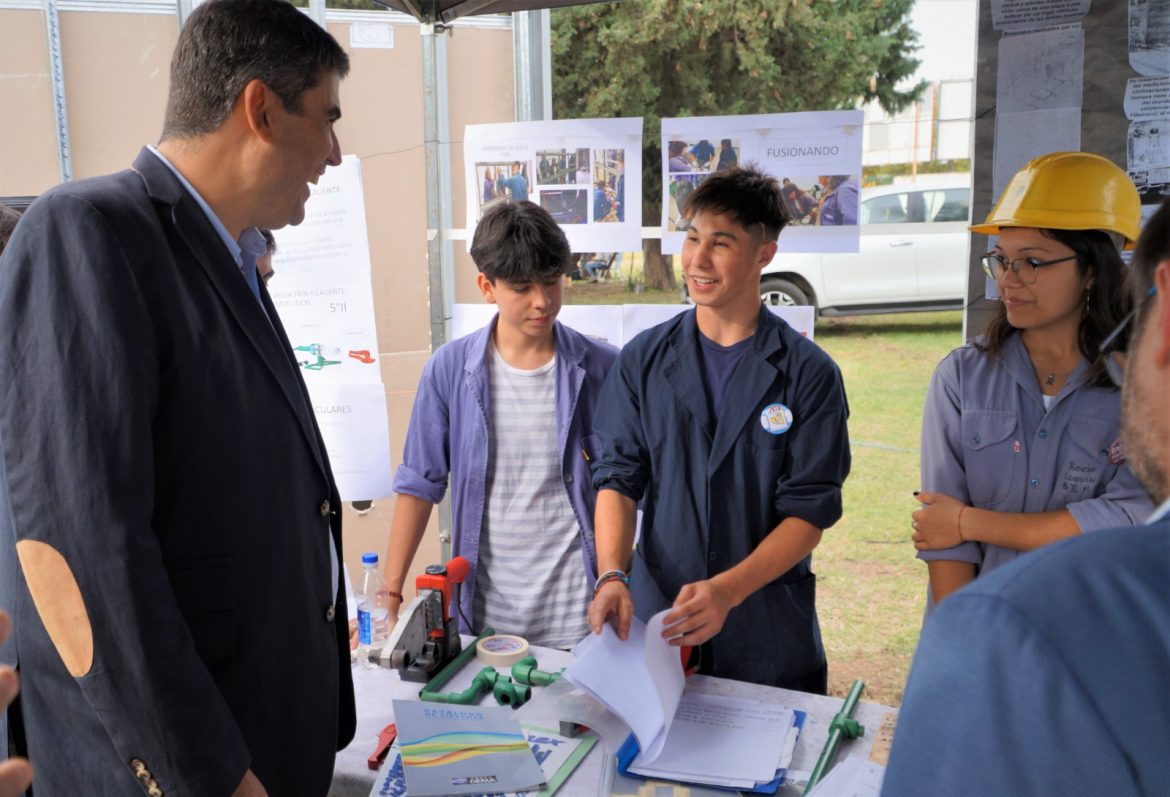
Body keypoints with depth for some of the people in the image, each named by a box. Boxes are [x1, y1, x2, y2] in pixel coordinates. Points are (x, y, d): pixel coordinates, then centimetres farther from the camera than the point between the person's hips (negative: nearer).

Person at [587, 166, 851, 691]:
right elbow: (618, 478, -2)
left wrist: (727, 589, -24)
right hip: (654, 626, 2)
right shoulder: (644, 360, 1)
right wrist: (612, 574, -20)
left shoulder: (809, 372, -6)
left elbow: (810, 510, -10)